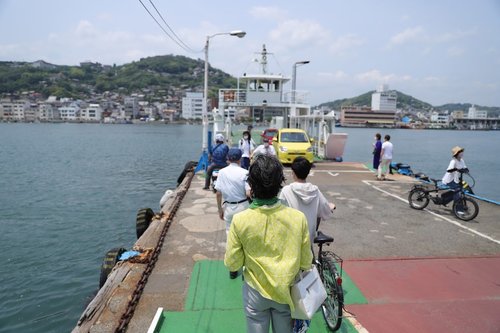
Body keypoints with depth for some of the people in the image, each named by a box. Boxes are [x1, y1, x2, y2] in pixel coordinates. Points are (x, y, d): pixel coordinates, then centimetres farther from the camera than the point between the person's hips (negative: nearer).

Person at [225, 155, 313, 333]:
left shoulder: (240, 220, -23)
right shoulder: (298, 217, -20)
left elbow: (232, 264, -12)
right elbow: (306, 263, -10)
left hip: (255, 292, -1)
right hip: (286, 292, 1)